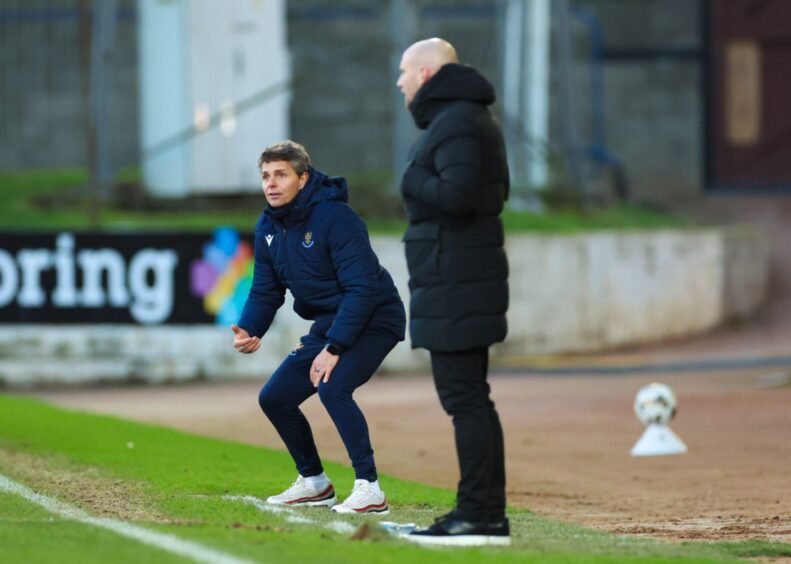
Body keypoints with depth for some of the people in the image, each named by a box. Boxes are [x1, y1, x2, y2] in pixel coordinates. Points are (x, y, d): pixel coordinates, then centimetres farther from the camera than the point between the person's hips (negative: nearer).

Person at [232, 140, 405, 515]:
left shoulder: (335, 217, -23)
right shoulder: (268, 227, 2)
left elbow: (362, 289, -27)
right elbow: (265, 291, 9)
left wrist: (334, 348, -30)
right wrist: (248, 330, -12)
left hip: (373, 320, -9)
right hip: (328, 325, 9)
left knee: (332, 387, -31)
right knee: (274, 398, 8)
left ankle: (369, 490, -27)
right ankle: (314, 483, 27)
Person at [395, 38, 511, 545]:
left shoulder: (455, 123, -15)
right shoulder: (476, 119, 19)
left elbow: (456, 194, -27)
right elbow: (494, 190, 25)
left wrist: (412, 181, -10)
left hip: (455, 284, -11)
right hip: (465, 283, 11)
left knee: (465, 399, -10)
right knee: (472, 399, 14)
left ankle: (480, 516, -11)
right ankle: (487, 514, 18)